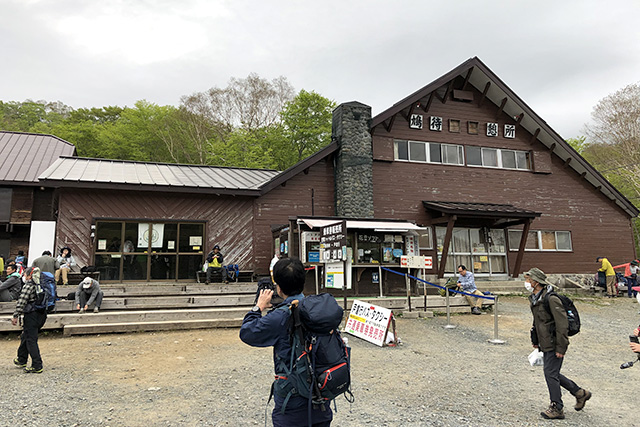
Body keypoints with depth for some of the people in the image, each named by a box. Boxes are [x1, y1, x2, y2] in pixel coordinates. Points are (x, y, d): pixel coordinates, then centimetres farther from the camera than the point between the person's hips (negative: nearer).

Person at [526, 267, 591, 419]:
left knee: (550, 373, -3)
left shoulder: (551, 299, -21)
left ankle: (556, 408, 11)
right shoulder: (534, 299, 8)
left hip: (554, 345, -9)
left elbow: (562, 324, -21)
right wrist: (535, 341, 21)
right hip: (546, 344, 9)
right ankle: (580, 393, 33)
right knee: (552, 374, 15)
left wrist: (560, 348, -20)